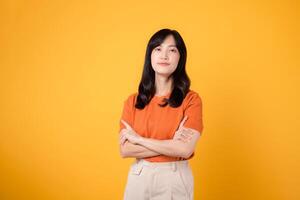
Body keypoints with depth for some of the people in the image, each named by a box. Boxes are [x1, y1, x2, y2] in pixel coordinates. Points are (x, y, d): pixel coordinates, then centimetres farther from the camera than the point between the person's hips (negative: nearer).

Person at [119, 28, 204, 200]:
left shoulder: (191, 99, -9)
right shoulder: (133, 101, 0)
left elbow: (185, 149, -19)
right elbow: (125, 150, -7)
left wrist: (138, 139, -12)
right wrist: (171, 144, -16)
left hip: (175, 179, -2)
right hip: (139, 178, 3)